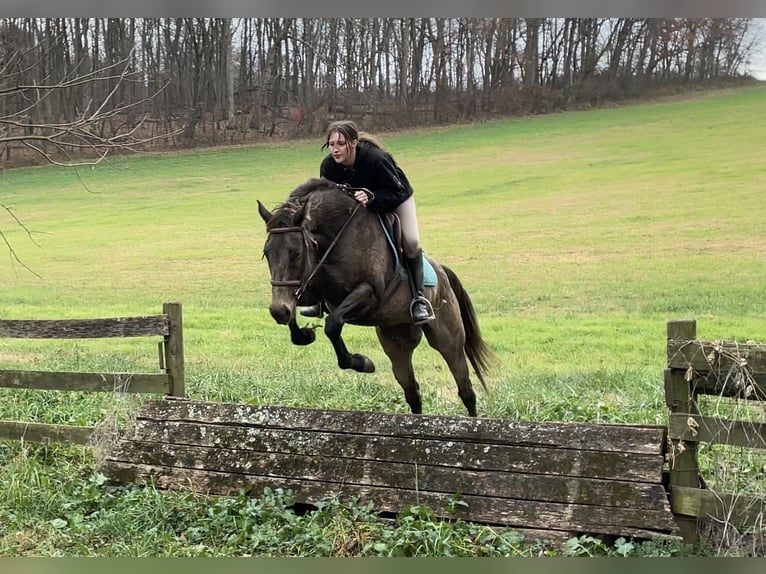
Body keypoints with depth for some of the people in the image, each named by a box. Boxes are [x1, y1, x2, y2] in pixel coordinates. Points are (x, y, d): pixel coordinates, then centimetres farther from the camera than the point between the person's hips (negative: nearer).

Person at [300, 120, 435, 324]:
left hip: (395, 200, -4)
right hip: (356, 205, 4)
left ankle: (419, 299, -11)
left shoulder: (376, 159, -39)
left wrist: (371, 199, -50)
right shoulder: (328, 166, -25)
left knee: (410, 242, -22)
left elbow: (396, 192, -34)